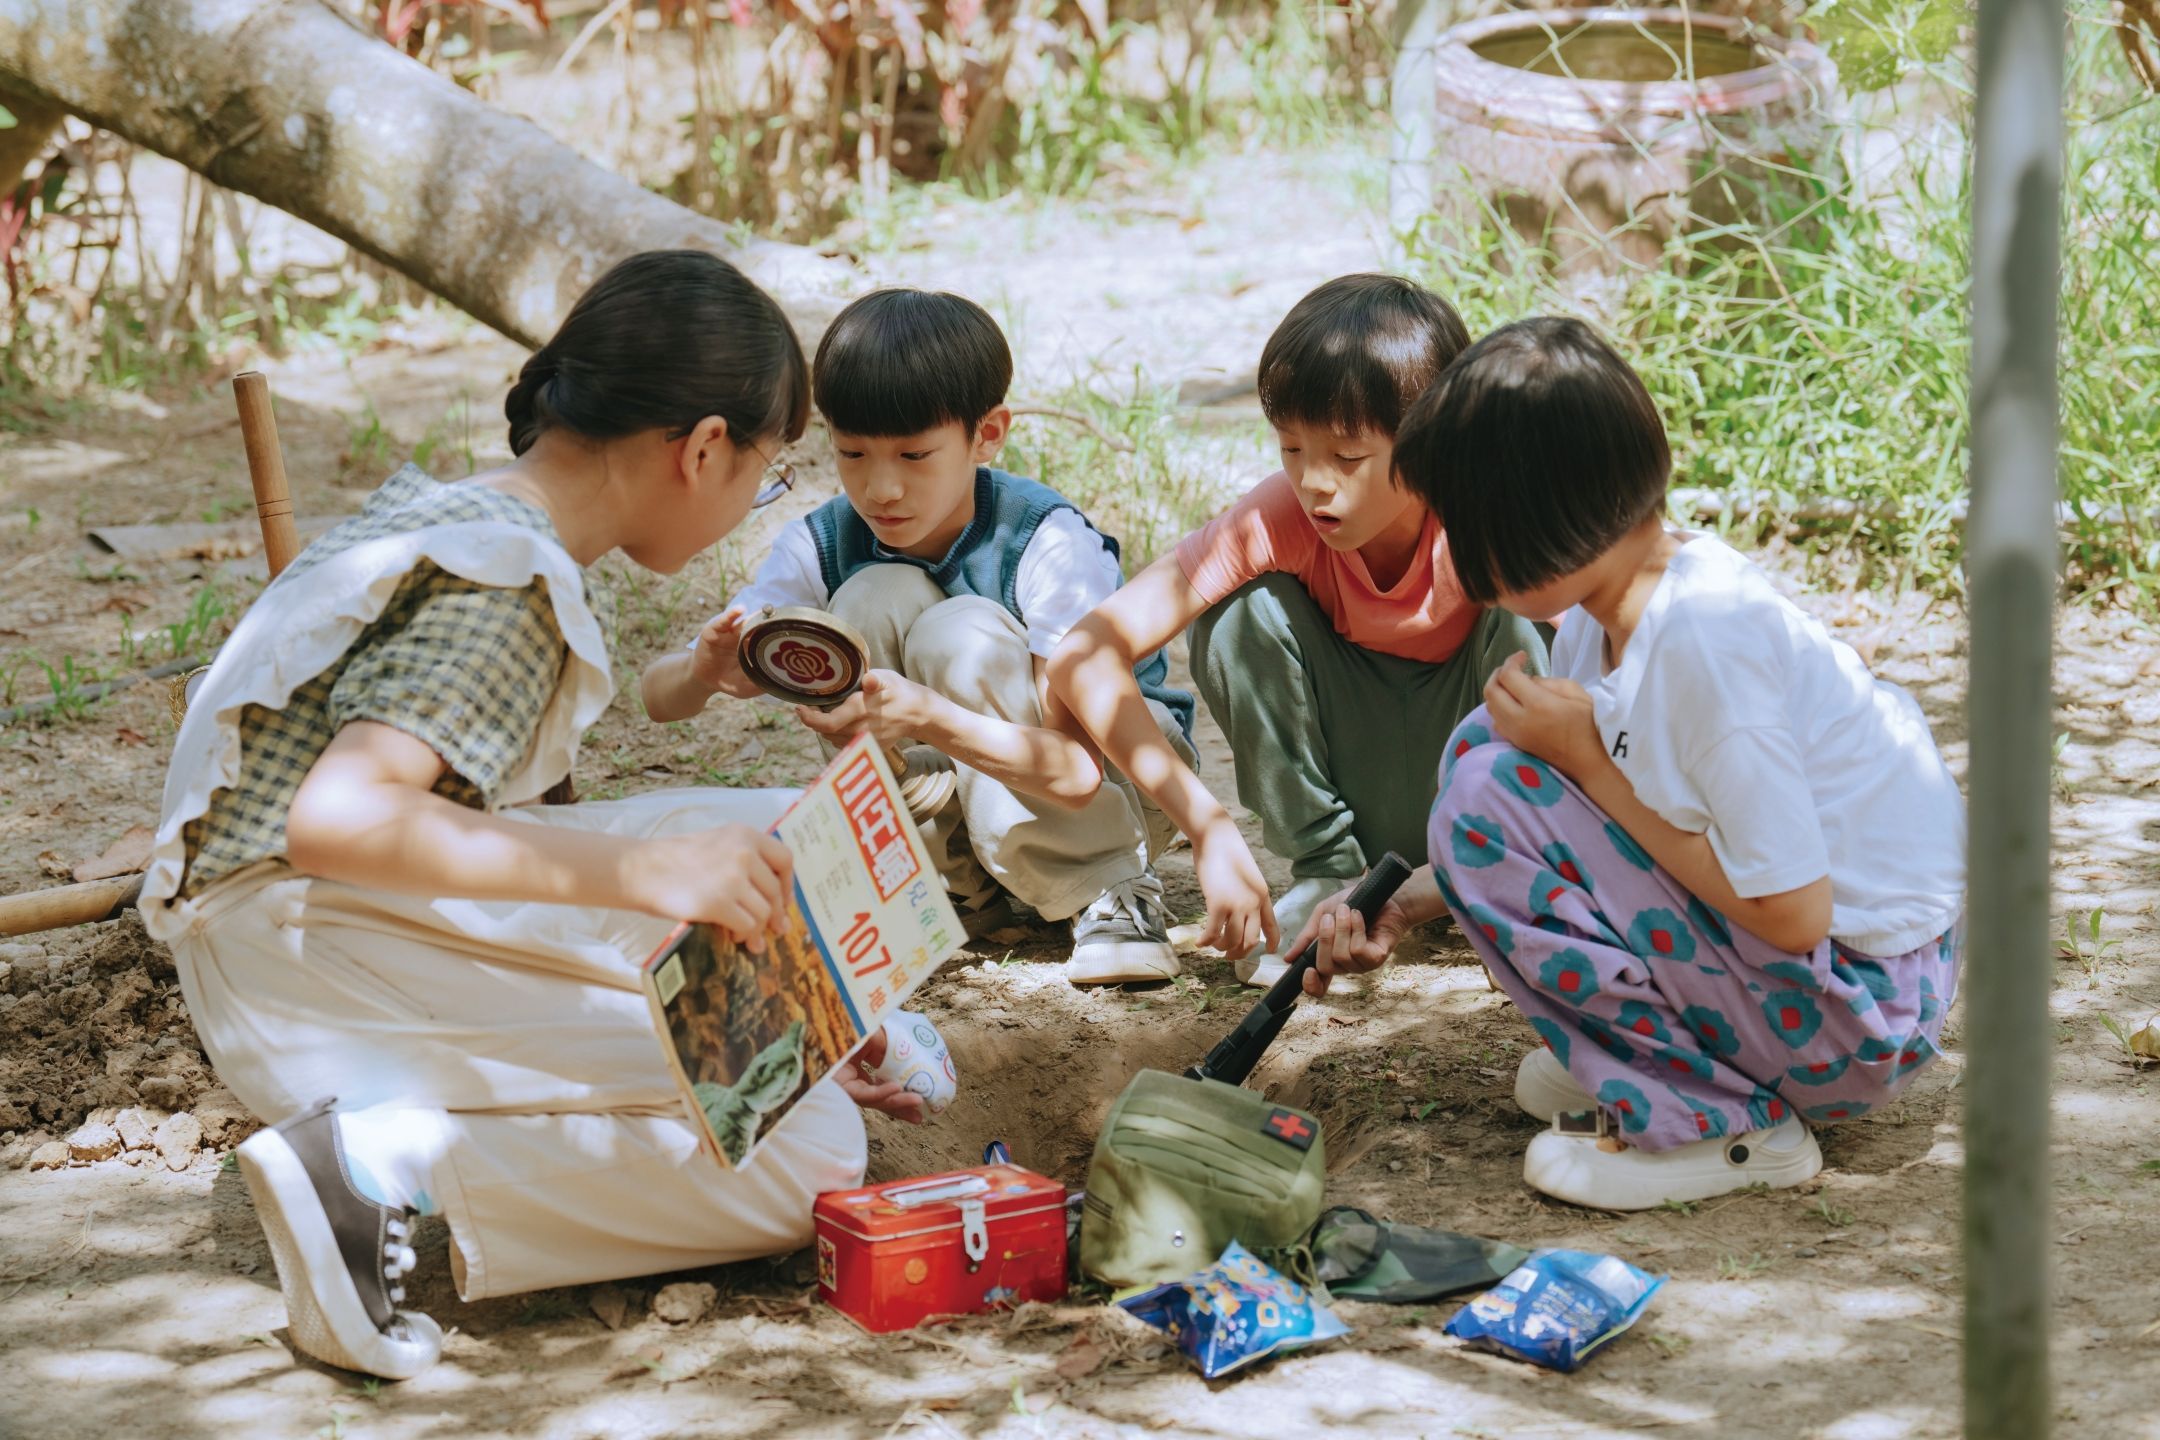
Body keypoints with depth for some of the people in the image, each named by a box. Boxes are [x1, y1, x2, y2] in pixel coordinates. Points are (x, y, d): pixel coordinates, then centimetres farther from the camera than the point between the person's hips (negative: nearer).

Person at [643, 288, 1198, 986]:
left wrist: (932, 718, -53)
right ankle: (962, 881, -10)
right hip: (969, 789, 4)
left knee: (959, 637, -31)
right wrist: (704, 670, -43)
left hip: (1120, 753, -3)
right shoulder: (825, 545, -16)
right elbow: (659, 696, -17)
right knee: (878, 597, -23)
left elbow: (1078, 771, -36)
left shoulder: (1051, 544, -28)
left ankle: (1108, 890, -16)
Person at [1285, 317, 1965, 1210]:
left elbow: (1795, 914, -24)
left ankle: (1720, 1120, -9)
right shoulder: (1605, 612, 0)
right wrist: (1403, 909, 2)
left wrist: (1587, 760, -18)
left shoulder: (1703, 638, -27)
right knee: (1495, 742, 6)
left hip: (1867, 1015, -9)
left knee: (1491, 793, -17)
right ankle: (1641, 1049, 11)